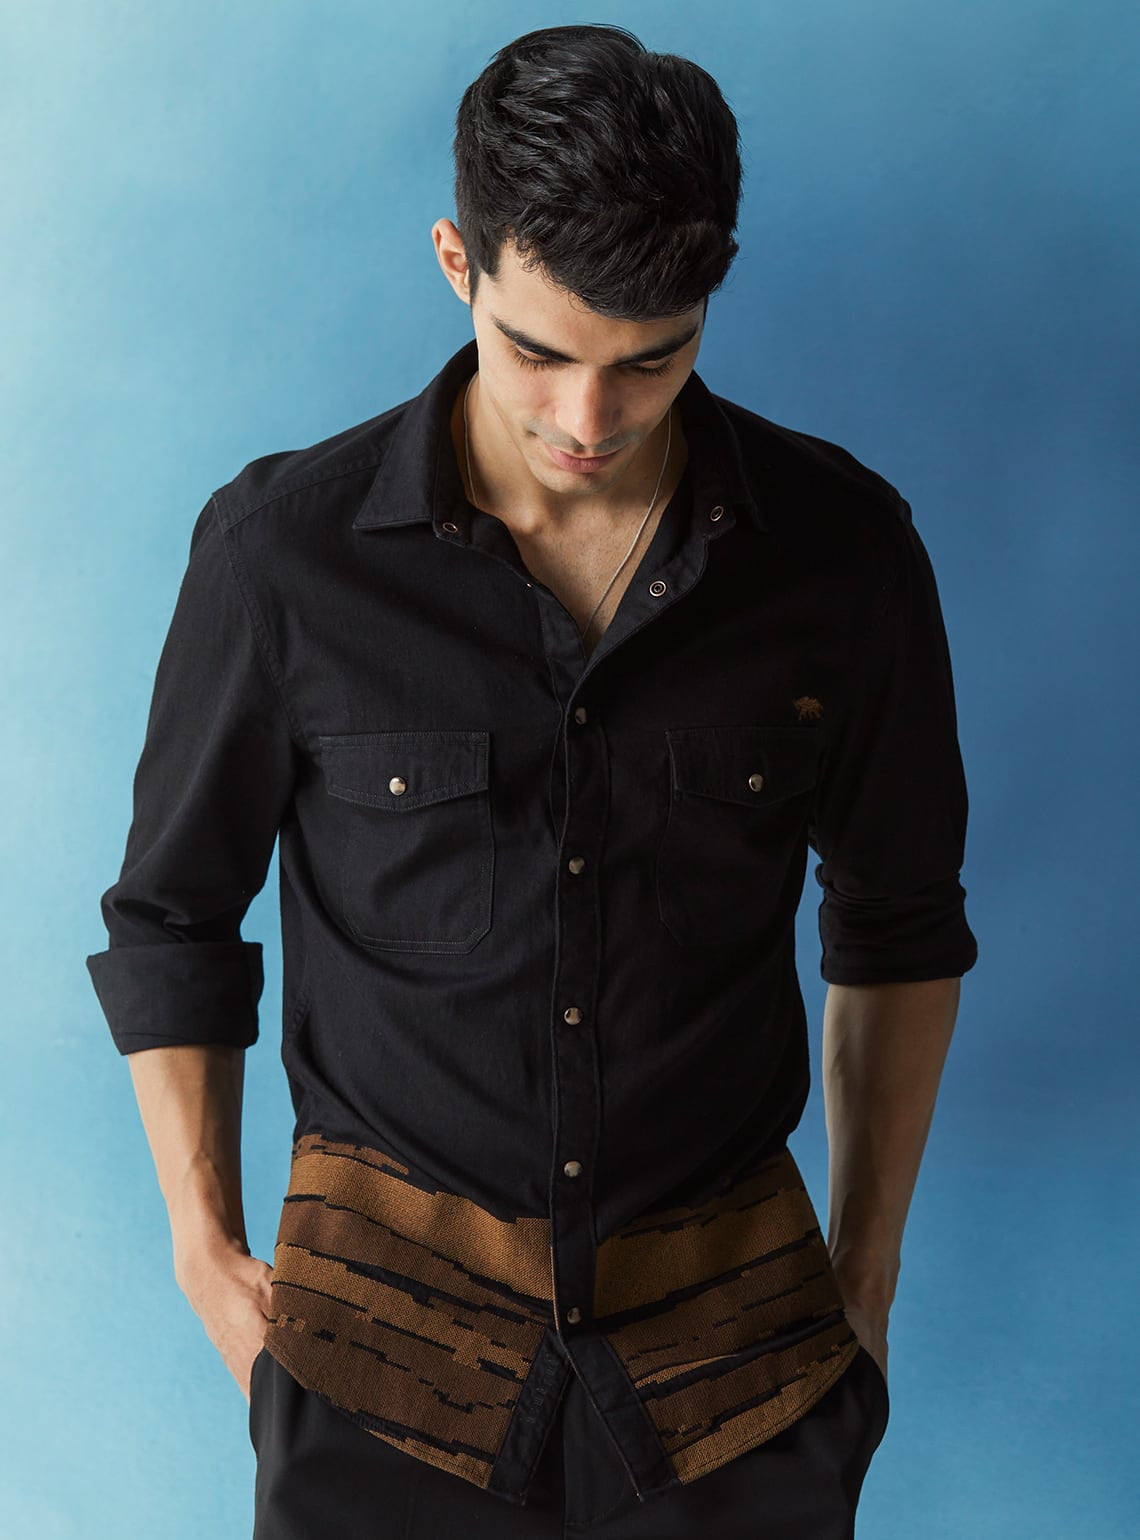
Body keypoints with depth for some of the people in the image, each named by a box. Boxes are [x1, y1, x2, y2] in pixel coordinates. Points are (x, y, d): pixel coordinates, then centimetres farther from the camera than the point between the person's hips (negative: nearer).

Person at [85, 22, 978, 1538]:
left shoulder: (843, 548, -6)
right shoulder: (283, 547, -10)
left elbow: (898, 925, 7)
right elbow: (173, 917, 2)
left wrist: (867, 1269, 9)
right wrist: (207, 1251, 1)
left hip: (737, 1337, 2)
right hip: (387, 1324, -1)